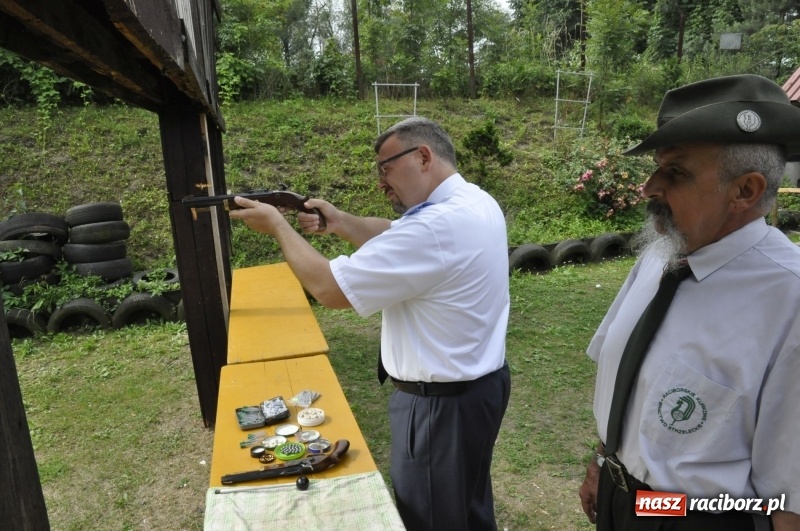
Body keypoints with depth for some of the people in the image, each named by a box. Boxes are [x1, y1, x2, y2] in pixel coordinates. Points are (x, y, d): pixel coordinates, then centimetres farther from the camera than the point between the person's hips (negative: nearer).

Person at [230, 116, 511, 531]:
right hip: (479, 382, 9)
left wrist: (278, 226, -12)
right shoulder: (474, 202, 2)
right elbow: (397, 242, 13)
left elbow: (328, 287, -26)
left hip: (444, 402, -9)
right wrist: (340, 222, 1)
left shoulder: (435, 227, -30)